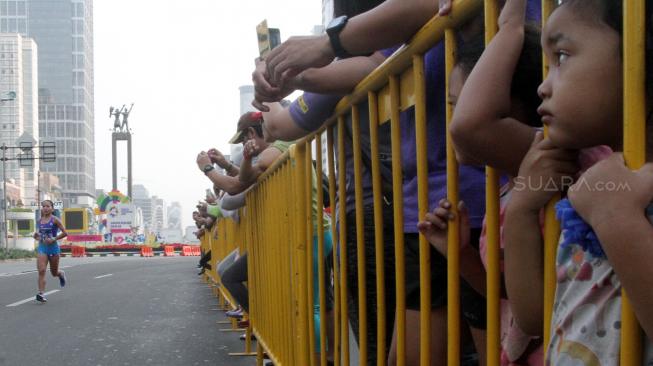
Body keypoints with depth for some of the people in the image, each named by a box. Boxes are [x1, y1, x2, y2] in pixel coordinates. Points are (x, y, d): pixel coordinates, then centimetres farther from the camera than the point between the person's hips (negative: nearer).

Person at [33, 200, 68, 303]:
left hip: (53, 248, -3)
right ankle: (40, 294, -18)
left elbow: (65, 233, -11)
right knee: (41, 271, -15)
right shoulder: (40, 220, 6)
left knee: (54, 273, 12)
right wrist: (37, 236, 2)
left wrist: (54, 239, -18)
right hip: (42, 248, 3)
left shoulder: (55, 220, -8)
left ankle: (61, 274, 48)